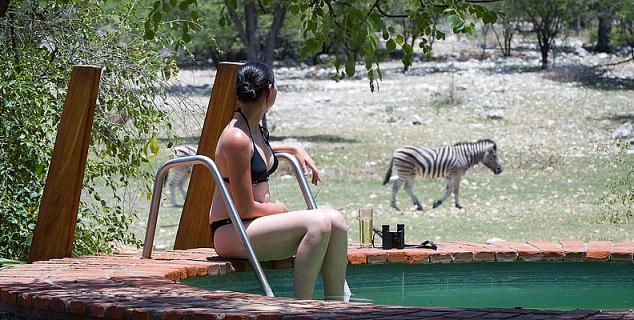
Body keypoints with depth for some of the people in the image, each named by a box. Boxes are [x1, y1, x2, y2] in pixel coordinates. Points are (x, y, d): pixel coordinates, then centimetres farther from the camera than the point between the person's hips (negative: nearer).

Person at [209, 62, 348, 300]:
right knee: (318, 223, -25)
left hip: (254, 224, 9)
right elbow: (245, 208, -18)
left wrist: (294, 149, 31)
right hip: (231, 233, -9)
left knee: (334, 219, -7)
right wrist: (277, 209, -1)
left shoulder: (255, 129, 11)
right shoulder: (236, 137, -18)